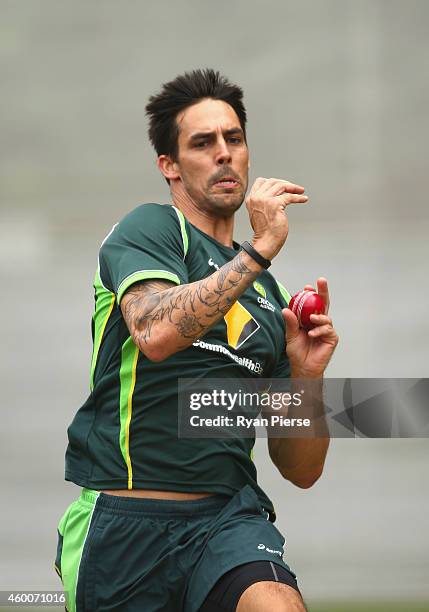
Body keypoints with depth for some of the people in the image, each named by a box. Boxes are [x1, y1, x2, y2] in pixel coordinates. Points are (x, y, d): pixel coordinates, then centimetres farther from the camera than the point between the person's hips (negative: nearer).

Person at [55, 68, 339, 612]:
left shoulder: (267, 293, 19)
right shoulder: (151, 228, 2)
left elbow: (301, 471, 19)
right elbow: (157, 332, -23)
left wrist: (306, 376, 2)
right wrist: (259, 250, -19)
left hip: (229, 513, 3)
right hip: (122, 521, -3)